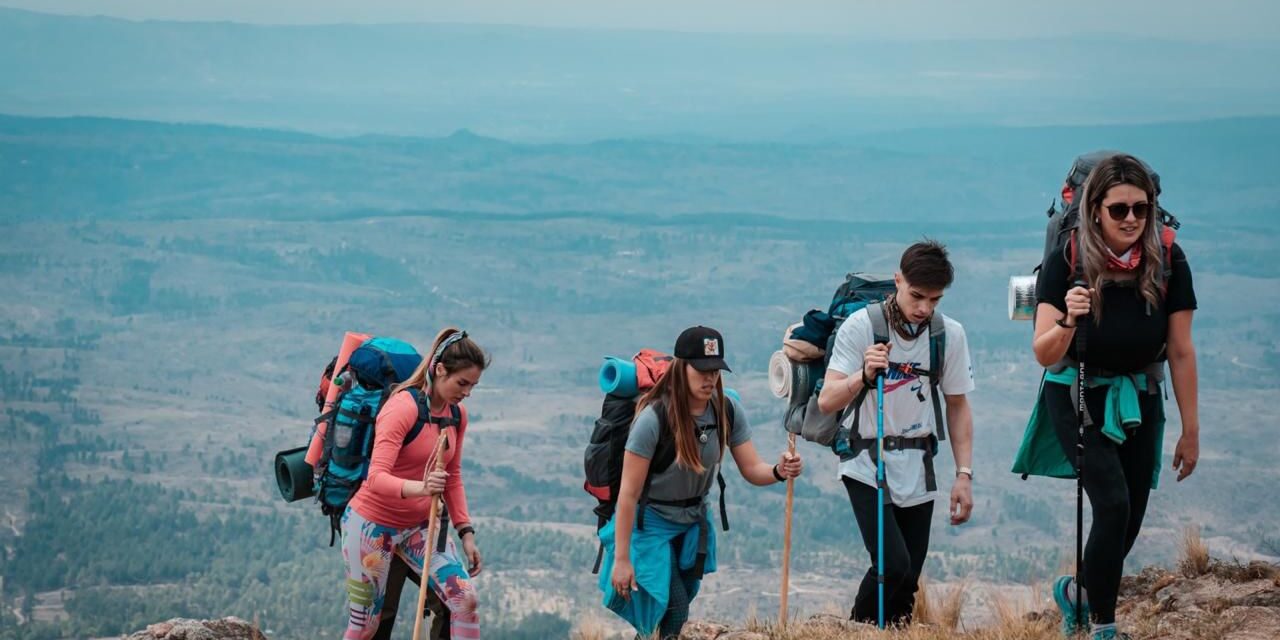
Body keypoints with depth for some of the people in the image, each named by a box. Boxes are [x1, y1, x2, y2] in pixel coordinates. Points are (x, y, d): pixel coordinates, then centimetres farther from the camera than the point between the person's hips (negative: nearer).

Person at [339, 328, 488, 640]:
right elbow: (376, 478, -33)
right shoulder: (403, 408, -22)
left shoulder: (457, 415, 1)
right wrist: (419, 488, -51)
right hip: (373, 524, -6)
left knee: (465, 599, -11)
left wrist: (466, 532, 6)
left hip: (419, 526, 6)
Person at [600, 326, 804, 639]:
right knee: (672, 611, -17)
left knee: (683, 601, 12)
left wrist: (779, 471, -32)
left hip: (694, 522, 6)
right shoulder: (655, 417, -27)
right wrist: (621, 559, -23)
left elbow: (751, 469, -6)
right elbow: (628, 492, -24)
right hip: (650, 522, -6)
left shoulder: (728, 411, -10)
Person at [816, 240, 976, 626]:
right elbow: (827, 402, -16)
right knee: (893, 564, -19)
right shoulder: (861, 326, -11)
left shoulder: (950, 334, 0)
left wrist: (964, 474, 5)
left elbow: (957, 406, 11)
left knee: (908, 580, 2)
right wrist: (864, 376, -35)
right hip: (867, 465, -4)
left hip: (918, 468, 4)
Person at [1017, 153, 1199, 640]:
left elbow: (1181, 351, -6)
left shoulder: (1167, 261, -13)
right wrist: (1067, 322, -40)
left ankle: (1076, 592, 36)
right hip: (1080, 398, -3)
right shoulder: (1068, 261, -18)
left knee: (1129, 521, 7)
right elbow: (1045, 356, -19)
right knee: (1113, 504, -19)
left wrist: (1190, 431, -1)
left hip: (1141, 399, 3)